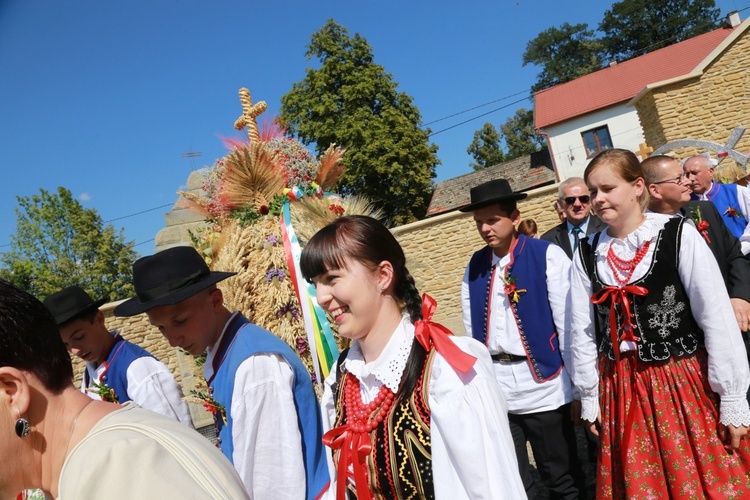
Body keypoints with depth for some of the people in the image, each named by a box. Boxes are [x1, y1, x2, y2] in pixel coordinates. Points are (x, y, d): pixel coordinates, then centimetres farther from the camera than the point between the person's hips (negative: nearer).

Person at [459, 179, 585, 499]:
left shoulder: (548, 256, -7)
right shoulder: (475, 266, 5)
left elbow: (567, 325, -7)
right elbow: (471, 330, 7)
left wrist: (578, 388, -6)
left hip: (544, 386, -3)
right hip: (494, 390, 4)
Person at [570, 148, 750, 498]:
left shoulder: (678, 235, -10)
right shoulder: (588, 254, 1)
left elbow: (717, 319, -9)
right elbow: (581, 333, 5)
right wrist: (590, 399, 8)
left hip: (687, 383, -3)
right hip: (621, 390, 3)